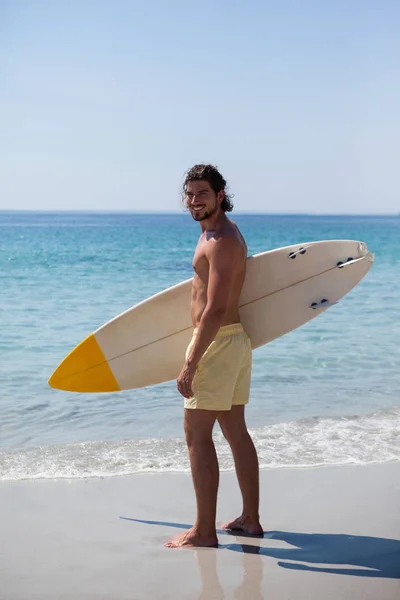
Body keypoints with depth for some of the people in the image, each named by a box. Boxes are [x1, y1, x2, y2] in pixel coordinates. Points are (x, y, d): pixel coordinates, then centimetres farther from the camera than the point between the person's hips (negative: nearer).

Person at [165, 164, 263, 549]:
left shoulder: (221, 241, -18)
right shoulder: (225, 230, 14)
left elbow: (215, 310, -24)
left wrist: (190, 364, -26)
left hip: (217, 342, -10)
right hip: (236, 340, 10)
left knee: (197, 435, -5)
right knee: (236, 432, 14)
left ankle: (204, 530, 1)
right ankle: (250, 519, 24)